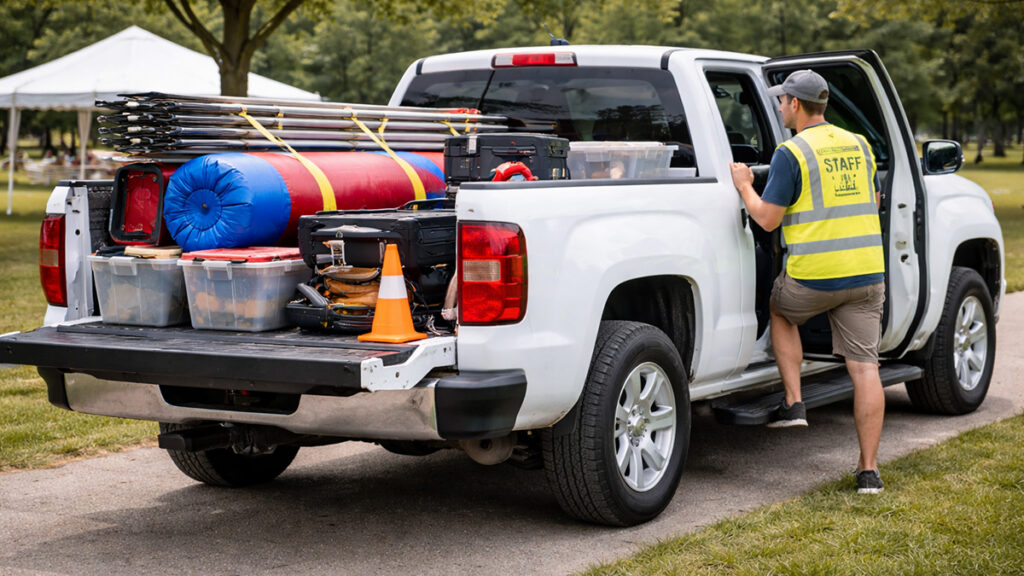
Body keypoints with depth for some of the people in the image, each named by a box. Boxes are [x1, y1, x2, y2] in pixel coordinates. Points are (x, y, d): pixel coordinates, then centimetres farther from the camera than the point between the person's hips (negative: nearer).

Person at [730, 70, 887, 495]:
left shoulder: (791, 153, -8)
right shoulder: (858, 145, 12)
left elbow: (767, 219, -9)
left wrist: (744, 186, 8)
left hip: (813, 276, -4)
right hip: (867, 272, 5)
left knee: (779, 309, 28)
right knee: (865, 367, 4)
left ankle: (793, 403, 19)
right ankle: (869, 470, 4)